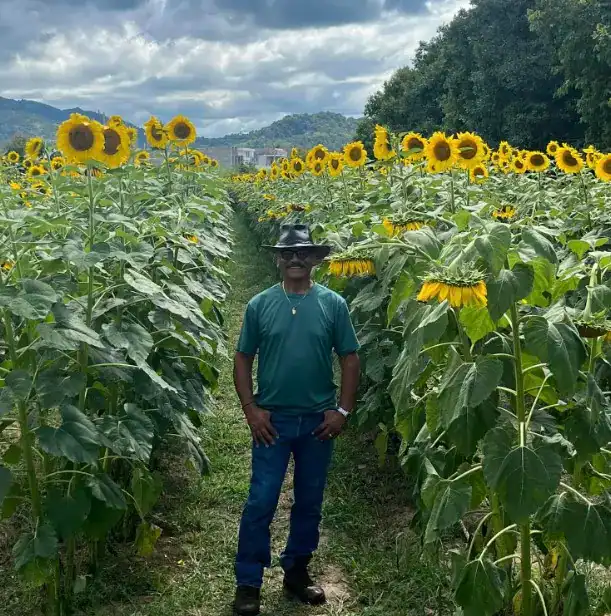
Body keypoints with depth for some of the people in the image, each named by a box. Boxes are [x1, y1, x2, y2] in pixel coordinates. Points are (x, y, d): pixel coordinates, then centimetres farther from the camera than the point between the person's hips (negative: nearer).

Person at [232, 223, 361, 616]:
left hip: (319, 421, 1)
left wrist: (343, 411, -4)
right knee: (261, 502, -1)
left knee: (310, 502, 13)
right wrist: (251, 410, -6)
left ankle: (297, 572, 30)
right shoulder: (260, 305, -1)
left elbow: (350, 359, 2)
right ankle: (249, 583, 12)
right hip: (273, 420, -1)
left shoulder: (333, 304, 0)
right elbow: (243, 360, 3)